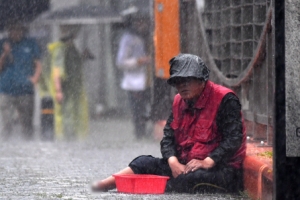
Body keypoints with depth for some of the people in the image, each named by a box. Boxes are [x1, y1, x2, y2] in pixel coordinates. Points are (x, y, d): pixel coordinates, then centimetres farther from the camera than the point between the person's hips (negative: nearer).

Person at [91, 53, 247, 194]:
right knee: (144, 163, -10)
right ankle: (105, 184, -21)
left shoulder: (224, 99, -10)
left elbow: (233, 138, -17)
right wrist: (173, 162, -14)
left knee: (192, 178, -37)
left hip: (221, 169, -7)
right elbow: (168, 137, 7)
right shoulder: (179, 102, 13)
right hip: (184, 165, 7)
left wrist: (207, 162, -26)